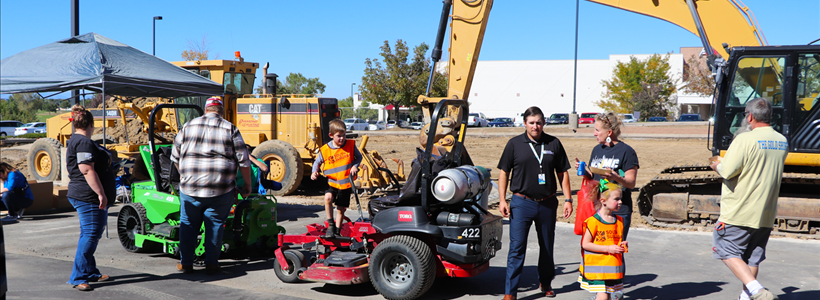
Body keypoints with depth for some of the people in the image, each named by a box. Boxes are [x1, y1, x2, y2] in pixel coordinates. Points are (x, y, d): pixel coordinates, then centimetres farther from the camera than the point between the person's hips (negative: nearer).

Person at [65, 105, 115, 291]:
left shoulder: (74, 141, 19)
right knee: (90, 236, -9)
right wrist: (100, 193, -23)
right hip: (89, 198, -11)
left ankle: (91, 272, 25)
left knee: (89, 235, 16)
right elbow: (87, 170, -24)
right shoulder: (84, 143, -16)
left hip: (85, 197, 11)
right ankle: (78, 278, -7)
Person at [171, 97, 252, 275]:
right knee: (215, 225, 9)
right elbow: (243, 161, -1)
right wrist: (247, 185, 8)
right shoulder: (230, 129, 2)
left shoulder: (188, 126, 9)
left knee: (188, 224, 14)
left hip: (190, 187, 2)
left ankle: (185, 263, 21)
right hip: (221, 190, -2)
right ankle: (211, 263, 13)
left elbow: (175, 156, 15)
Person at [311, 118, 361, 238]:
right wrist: (314, 172, -11)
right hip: (332, 183, -1)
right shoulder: (325, 150, -7)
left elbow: (358, 157, 9)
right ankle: (330, 224, -10)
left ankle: (337, 230, 30)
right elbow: (317, 162, 7)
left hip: (346, 184, 1)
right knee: (328, 198, -29)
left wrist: (355, 166, -10)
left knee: (341, 209, 9)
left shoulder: (351, 145, -5)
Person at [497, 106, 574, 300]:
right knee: (517, 247, -5)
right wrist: (502, 200, -5)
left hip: (547, 203, 2)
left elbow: (562, 173, 9)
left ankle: (545, 282, 35)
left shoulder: (554, 144, 3)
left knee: (547, 246, 15)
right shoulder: (514, 144, -1)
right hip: (522, 202, -2)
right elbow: (503, 172, 2)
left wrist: (568, 199, 3)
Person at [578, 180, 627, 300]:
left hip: (614, 267, 7)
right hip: (597, 267, -7)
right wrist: (608, 248, -17)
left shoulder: (619, 220, 8)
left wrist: (623, 245, -2)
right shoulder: (594, 221, -14)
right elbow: (585, 244, -14)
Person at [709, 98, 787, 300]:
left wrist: (718, 166, 1)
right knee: (752, 257, 16)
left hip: (739, 211, -7)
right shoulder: (782, 142, 7)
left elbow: (728, 172, -21)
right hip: (766, 213, 7)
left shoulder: (745, 139, -17)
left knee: (727, 252, 3)